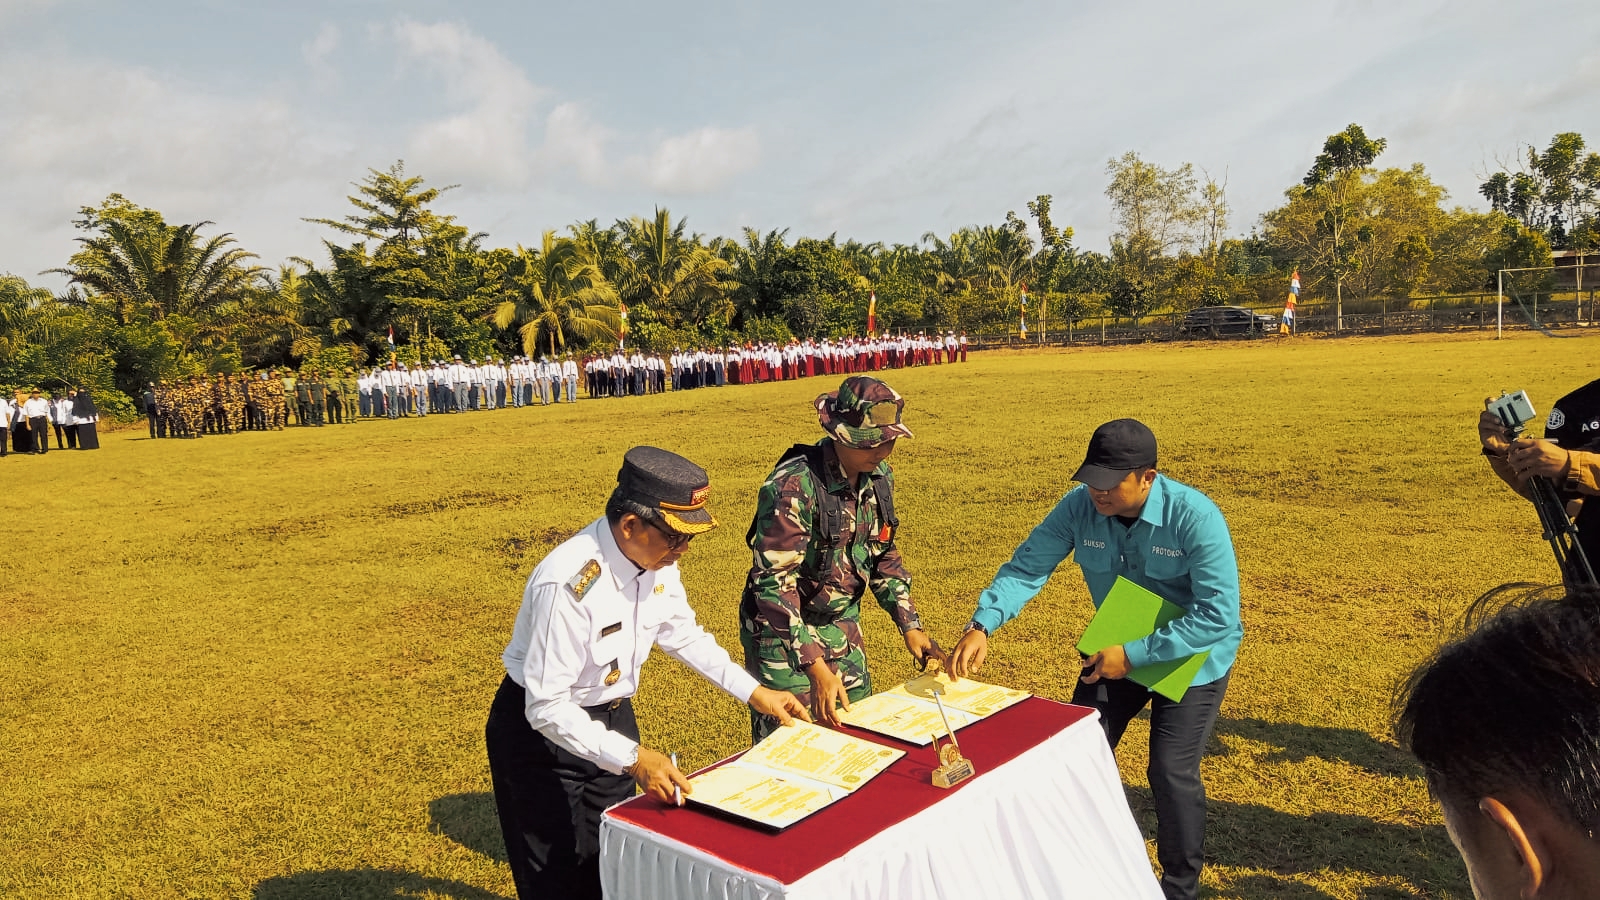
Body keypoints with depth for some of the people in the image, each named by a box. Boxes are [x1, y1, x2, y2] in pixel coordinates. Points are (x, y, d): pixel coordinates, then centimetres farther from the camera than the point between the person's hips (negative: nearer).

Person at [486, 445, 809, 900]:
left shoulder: (656, 556, -13)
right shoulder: (568, 584, -35)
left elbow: (682, 633, 5)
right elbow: (547, 708, -30)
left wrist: (753, 691, 1)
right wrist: (632, 758, -37)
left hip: (612, 716, 7)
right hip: (543, 729, -6)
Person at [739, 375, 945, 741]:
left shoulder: (879, 477, -3)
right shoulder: (792, 486, -27)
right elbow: (774, 582, -28)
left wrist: (910, 625, 1)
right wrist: (815, 666, -33)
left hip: (843, 625, 7)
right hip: (783, 630, -6)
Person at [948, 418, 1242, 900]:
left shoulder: (1195, 517, -29)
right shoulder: (1080, 507, -19)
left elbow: (1219, 614, -30)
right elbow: (1027, 568, -18)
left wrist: (1135, 655, -30)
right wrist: (982, 626, -34)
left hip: (1192, 657, -4)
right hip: (1118, 651, 4)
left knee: (1171, 774, -6)